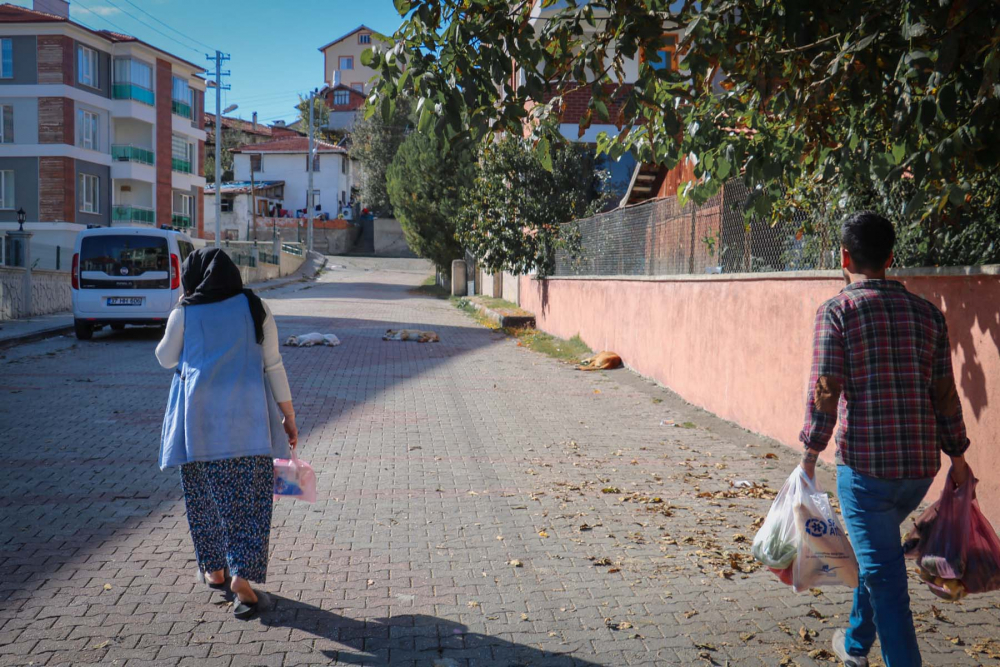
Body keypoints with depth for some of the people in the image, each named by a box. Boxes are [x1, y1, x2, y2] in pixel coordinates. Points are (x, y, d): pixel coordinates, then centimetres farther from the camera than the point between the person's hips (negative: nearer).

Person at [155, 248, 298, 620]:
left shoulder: (185, 314, 1)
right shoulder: (255, 309, 4)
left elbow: (166, 358, 16)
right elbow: (274, 366, 3)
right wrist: (288, 416, 8)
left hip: (200, 415, 0)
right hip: (249, 417, 0)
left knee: (204, 494, 15)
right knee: (249, 498, 1)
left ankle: (214, 569, 26)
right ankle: (242, 577, -9)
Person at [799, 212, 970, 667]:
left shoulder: (837, 311, -7)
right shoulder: (926, 313, 8)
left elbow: (825, 389, -12)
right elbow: (945, 393, 9)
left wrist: (810, 451, -4)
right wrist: (957, 454, 18)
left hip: (864, 462, -6)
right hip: (921, 463, 6)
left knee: (882, 567, 3)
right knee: (878, 552, 25)